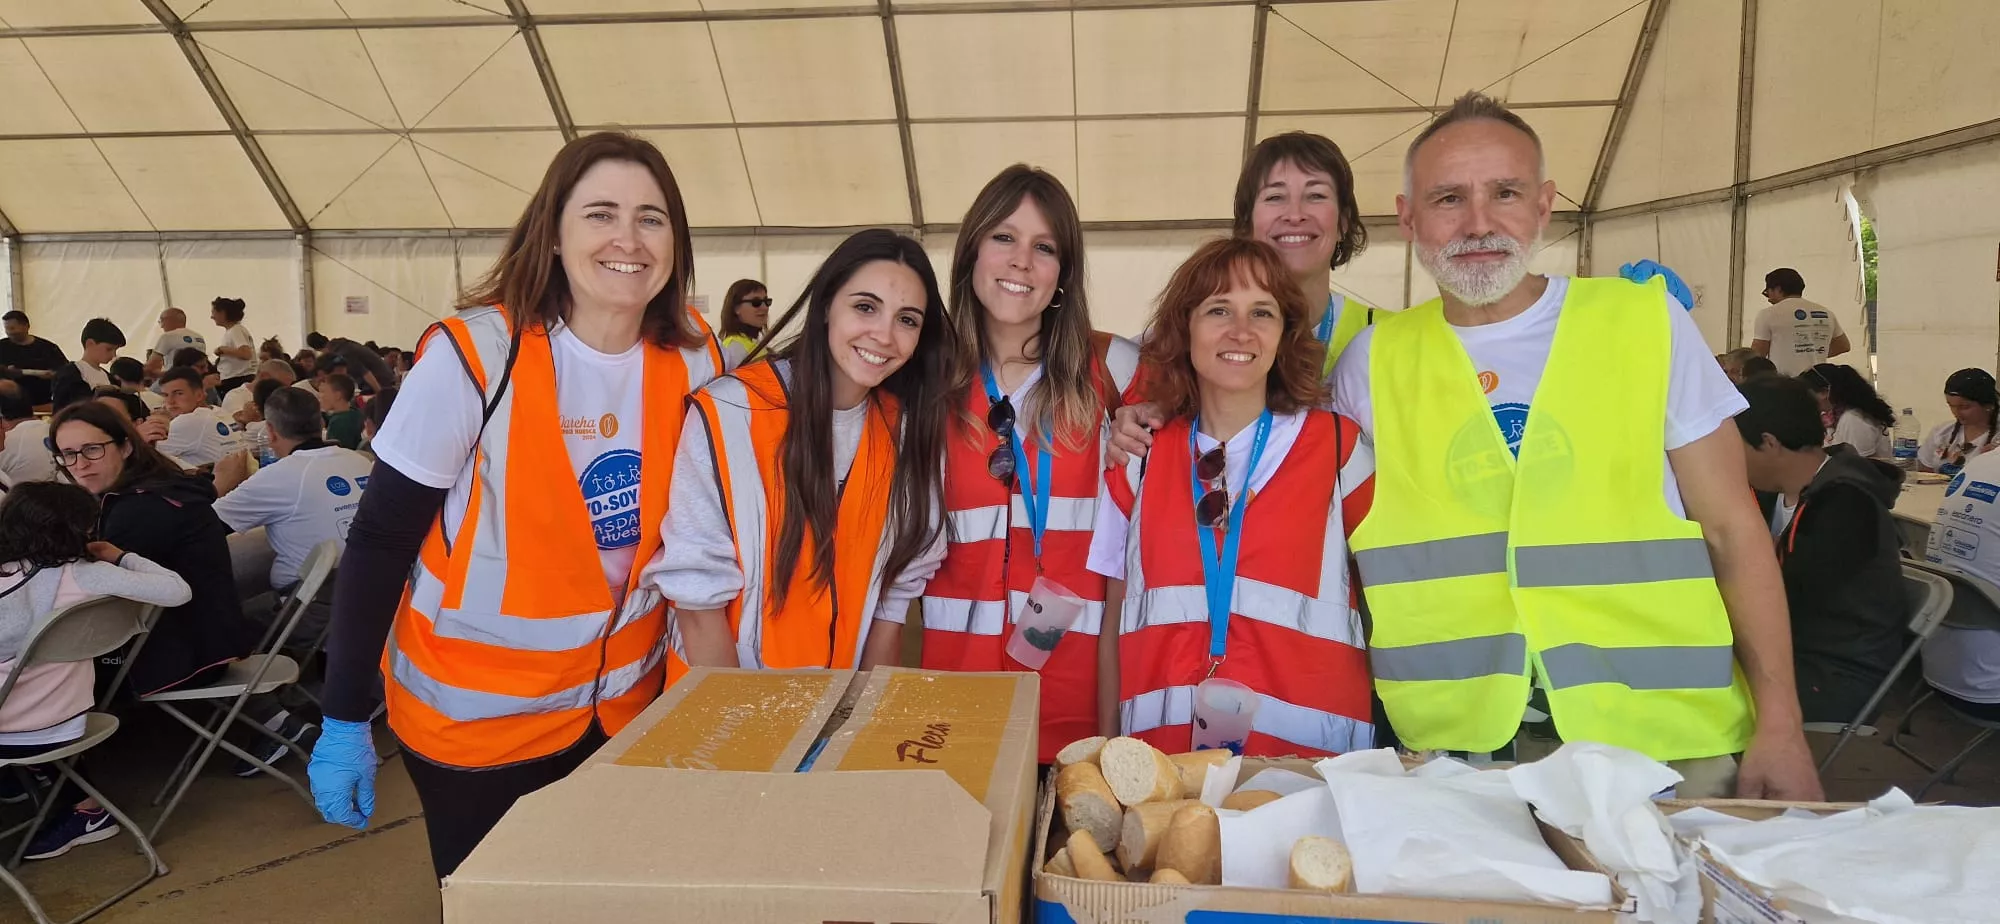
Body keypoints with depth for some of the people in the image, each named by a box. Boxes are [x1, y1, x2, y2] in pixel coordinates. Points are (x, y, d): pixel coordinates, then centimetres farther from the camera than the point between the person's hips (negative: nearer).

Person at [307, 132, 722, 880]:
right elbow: (378, 544, -13)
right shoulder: (475, 355, -20)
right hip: (475, 714, -4)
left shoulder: (695, 360, -7)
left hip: (624, 702, 4)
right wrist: (344, 720, -11)